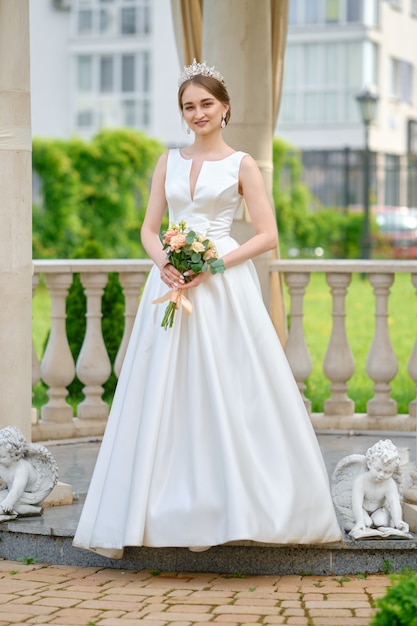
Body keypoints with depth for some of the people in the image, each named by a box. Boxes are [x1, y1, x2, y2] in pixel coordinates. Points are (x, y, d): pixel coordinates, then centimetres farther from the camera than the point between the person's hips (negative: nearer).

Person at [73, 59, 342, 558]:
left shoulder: (241, 165, 4)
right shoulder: (168, 162, 14)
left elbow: (268, 236, -2)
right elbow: (149, 228, 13)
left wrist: (213, 264, -12)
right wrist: (164, 264, -8)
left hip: (223, 286, -3)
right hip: (172, 282, 3)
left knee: (227, 395, -6)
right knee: (164, 398, 1)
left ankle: (232, 507, 0)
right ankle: (149, 513, 4)